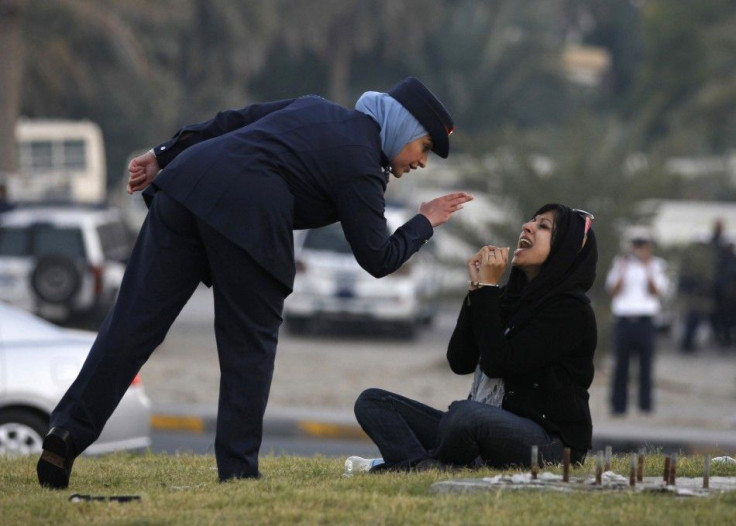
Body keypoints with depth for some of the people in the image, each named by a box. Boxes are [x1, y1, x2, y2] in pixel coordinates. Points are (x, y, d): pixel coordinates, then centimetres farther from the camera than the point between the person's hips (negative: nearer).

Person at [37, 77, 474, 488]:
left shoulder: (315, 108, 28)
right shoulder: (361, 166, 6)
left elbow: (230, 122, 26)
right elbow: (378, 259, 7)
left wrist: (163, 156, 28)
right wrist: (425, 224, 22)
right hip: (245, 215, -7)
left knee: (135, 321, 1)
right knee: (250, 346, 8)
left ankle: (71, 430, -5)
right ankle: (238, 468, 8)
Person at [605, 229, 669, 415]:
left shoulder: (657, 265, 8)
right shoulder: (621, 263, 11)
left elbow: (657, 292, -4)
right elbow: (613, 291, 3)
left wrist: (648, 271, -14)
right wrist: (622, 272, -9)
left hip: (645, 320, -1)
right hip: (623, 318, 1)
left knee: (646, 363, -3)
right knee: (621, 363, -2)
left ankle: (645, 403, 3)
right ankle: (618, 405, 1)